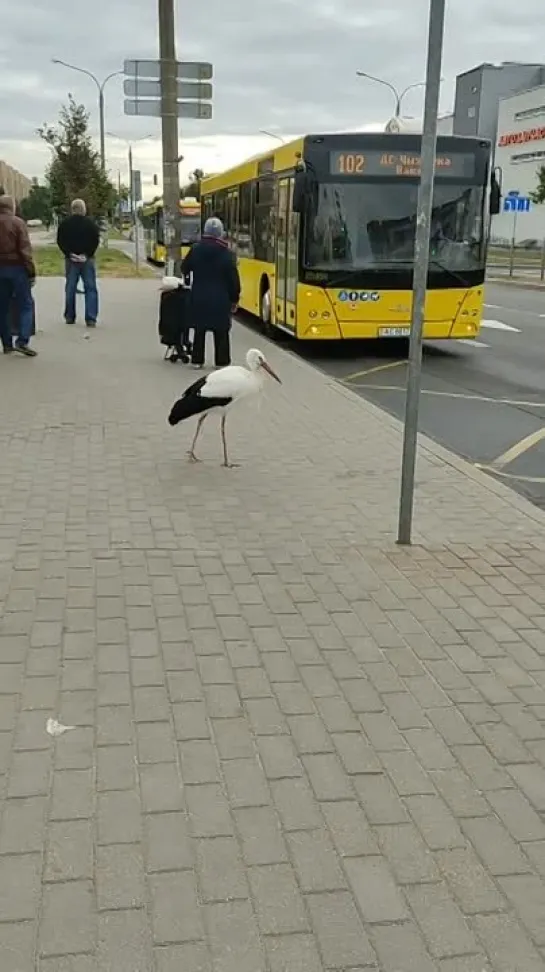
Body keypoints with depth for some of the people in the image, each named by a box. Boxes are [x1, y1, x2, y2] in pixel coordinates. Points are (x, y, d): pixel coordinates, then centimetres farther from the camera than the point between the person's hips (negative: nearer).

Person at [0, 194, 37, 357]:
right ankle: (22, 341, -12)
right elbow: (25, 249, -13)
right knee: (26, 305, 1)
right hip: (17, 268, -5)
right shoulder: (17, 222, -8)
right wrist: (31, 272, -10)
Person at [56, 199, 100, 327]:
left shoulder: (64, 224, 4)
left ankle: (69, 317, 13)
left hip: (71, 259, 2)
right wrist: (87, 254, -6)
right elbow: (96, 241, -7)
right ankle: (91, 319, -8)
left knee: (70, 288, 10)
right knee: (90, 288, 0)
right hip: (87, 259, -2)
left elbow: (60, 241, -1)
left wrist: (69, 254, -3)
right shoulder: (91, 224, -3)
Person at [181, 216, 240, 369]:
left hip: (199, 297, 2)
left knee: (199, 330, 12)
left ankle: (197, 360, 15)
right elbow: (234, 278, -6)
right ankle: (221, 361, 7)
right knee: (221, 332, 6)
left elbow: (185, 269, 9)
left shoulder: (196, 249, -3)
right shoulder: (226, 253, -8)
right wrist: (234, 298, 4)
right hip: (220, 299, -2)